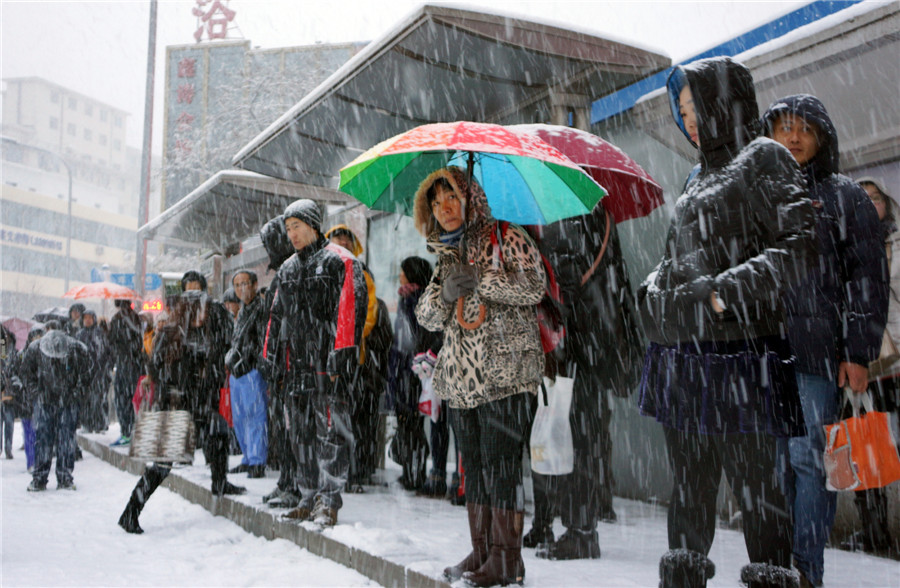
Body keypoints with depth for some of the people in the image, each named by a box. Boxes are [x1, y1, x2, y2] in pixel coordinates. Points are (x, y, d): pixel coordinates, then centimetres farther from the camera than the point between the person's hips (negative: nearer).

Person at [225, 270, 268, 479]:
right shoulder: (242, 310, 20)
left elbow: (266, 340, -14)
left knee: (256, 416, -9)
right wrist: (230, 360, 19)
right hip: (236, 372, 9)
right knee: (240, 418, 13)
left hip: (252, 370, -9)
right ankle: (248, 459, 24)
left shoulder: (262, 307, -8)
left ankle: (258, 463, -6)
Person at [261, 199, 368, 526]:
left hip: (328, 364, -7)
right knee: (301, 434, 10)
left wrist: (341, 354, -18)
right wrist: (271, 358, 19)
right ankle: (309, 499, 20)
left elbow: (350, 308, -12)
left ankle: (329, 502, 3)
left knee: (330, 432, -6)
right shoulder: (287, 269, 20)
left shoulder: (340, 261, -3)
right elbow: (277, 316, 24)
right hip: (295, 365, 8)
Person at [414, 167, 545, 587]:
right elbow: (426, 315, 15)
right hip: (461, 372, 7)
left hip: (504, 367, -6)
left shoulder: (506, 238, 2)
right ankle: (481, 551, 16)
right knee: (473, 460, 7)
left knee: (500, 458, -8)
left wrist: (480, 279, -16)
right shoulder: (446, 255, 20)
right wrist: (446, 293, -5)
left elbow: (534, 286, -11)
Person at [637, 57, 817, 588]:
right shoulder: (702, 175, 21)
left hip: (736, 351, -7)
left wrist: (727, 292, -18)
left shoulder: (763, 158, -1)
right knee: (689, 483, 13)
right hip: (684, 352, 8)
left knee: (754, 481, -1)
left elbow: (801, 246, -12)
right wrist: (655, 290, 8)